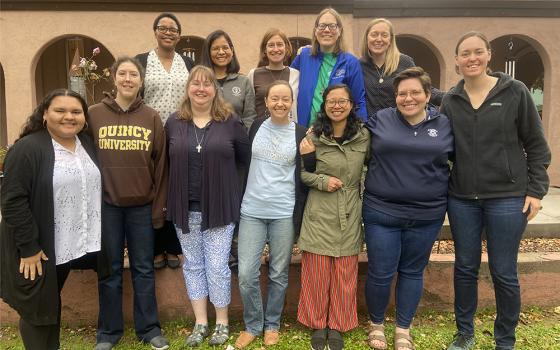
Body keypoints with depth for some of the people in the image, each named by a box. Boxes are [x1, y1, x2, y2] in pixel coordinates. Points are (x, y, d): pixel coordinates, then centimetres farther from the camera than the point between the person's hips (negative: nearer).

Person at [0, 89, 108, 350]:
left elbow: (95, 189, 13)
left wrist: (95, 236, 10)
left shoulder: (87, 145, 6)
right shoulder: (27, 149, -15)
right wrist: (28, 247, -19)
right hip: (37, 249, -6)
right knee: (38, 308, 10)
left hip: (72, 245, 6)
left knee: (53, 303, 21)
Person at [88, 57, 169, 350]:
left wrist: (159, 206, -1)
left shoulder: (152, 117, 2)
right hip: (106, 204, 0)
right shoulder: (94, 114, 0)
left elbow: (160, 163, 2)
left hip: (142, 204, 1)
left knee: (143, 268, 10)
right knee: (110, 269, 10)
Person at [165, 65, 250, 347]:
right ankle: (200, 323, 26)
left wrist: (223, 182, 1)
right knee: (193, 265, 11)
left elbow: (246, 159, 3)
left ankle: (222, 323, 22)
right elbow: (167, 162, 10)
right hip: (185, 208, 3)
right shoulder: (174, 123, 5)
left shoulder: (230, 122, -2)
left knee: (217, 266, 2)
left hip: (219, 207, -3)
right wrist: (172, 199, 7)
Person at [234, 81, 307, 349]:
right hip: (251, 211, 1)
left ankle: (272, 324, 31)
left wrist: (299, 217, -2)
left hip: (284, 214, -1)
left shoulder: (300, 134, 0)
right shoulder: (256, 127, 4)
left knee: (279, 274, 10)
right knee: (246, 274, 0)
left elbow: (303, 178, 2)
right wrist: (236, 204, 8)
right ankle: (252, 325, 22)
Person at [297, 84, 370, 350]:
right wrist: (322, 181, -14)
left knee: (345, 274, 9)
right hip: (319, 214, -2)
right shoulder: (313, 137, -5)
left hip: (349, 215, 2)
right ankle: (318, 325, 25)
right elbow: (299, 174, 0)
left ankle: (337, 326, 27)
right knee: (317, 272, 5)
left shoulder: (363, 136, 3)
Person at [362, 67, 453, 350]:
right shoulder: (380, 120, 0)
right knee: (380, 272, 5)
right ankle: (376, 324, 30)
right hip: (381, 212, -1)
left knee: (413, 271, 14)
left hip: (427, 215, 2)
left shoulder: (444, 125, 3)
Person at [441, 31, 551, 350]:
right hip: (462, 198, 3)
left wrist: (536, 190, -6)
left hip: (507, 197, -2)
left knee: (504, 273, 6)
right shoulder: (450, 100, 4)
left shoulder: (515, 92, -3)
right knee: (465, 268, 12)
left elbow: (536, 145, 0)